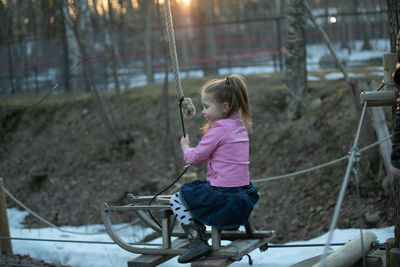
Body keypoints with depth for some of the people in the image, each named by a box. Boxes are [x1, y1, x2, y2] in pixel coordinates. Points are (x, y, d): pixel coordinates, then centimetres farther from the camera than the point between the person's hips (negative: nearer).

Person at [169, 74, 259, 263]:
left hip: (223, 196, -9)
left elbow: (195, 156, -8)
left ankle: (197, 242, -6)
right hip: (244, 194, 9)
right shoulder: (239, 126, 11)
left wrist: (185, 148, 12)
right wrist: (195, 161, 16)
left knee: (176, 200, 6)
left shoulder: (218, 129, -16)